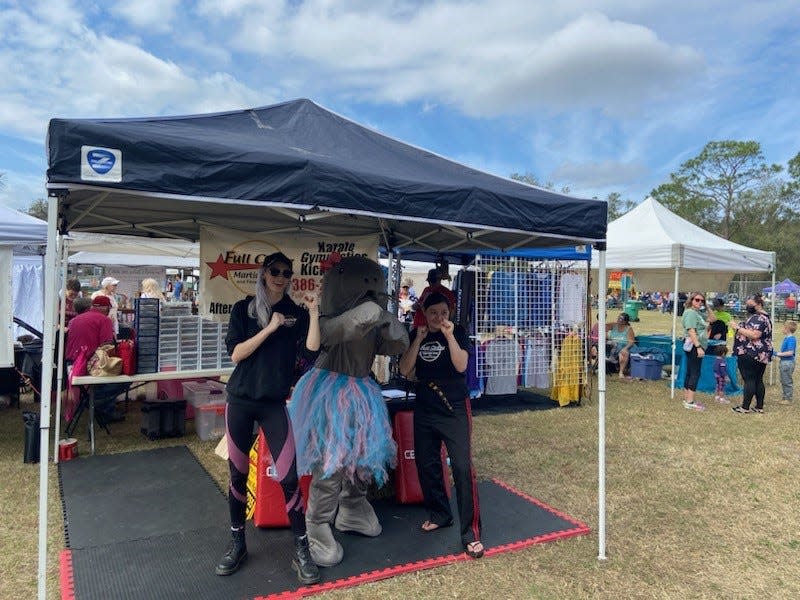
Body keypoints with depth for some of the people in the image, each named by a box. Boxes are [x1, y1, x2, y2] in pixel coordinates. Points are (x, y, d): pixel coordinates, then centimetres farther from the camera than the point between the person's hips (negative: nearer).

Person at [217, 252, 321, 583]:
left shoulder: (295, 312, 3)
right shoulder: (243, 308, 2)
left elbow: (313, 346, -13)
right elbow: (236, 354, -8)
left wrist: (314, 310, -18)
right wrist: (270, 328, -13)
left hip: (274, 404, 0)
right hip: (240, 401, 1)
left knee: (289, 477, -3)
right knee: (238, 474, 11)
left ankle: (301, 550, 11)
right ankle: (237, 543, 29)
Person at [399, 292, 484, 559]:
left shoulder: (458, 333, -3)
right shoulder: (415, 335, 5)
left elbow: (461, 365, -16)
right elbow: (405, 370, -5)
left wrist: (449, 335, -25)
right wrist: (419, 339, -14)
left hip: (455, 409, -4)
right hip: (424, 410, 4)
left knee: (463, 467, -12)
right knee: (426, 465, 12)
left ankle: (471, 533, -4)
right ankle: (440, 514, 34)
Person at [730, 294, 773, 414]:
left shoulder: (759, 318, -15)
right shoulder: (757, 317, 19)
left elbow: (754, 335, -27)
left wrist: (738, 328, -22)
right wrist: (739, 327, 17)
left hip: (751, 355, -11)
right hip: (760, 355, 11)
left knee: (749, 380, -7)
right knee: (758, 380, 12)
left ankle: (745, 407, -3)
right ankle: (760, 407, 17)